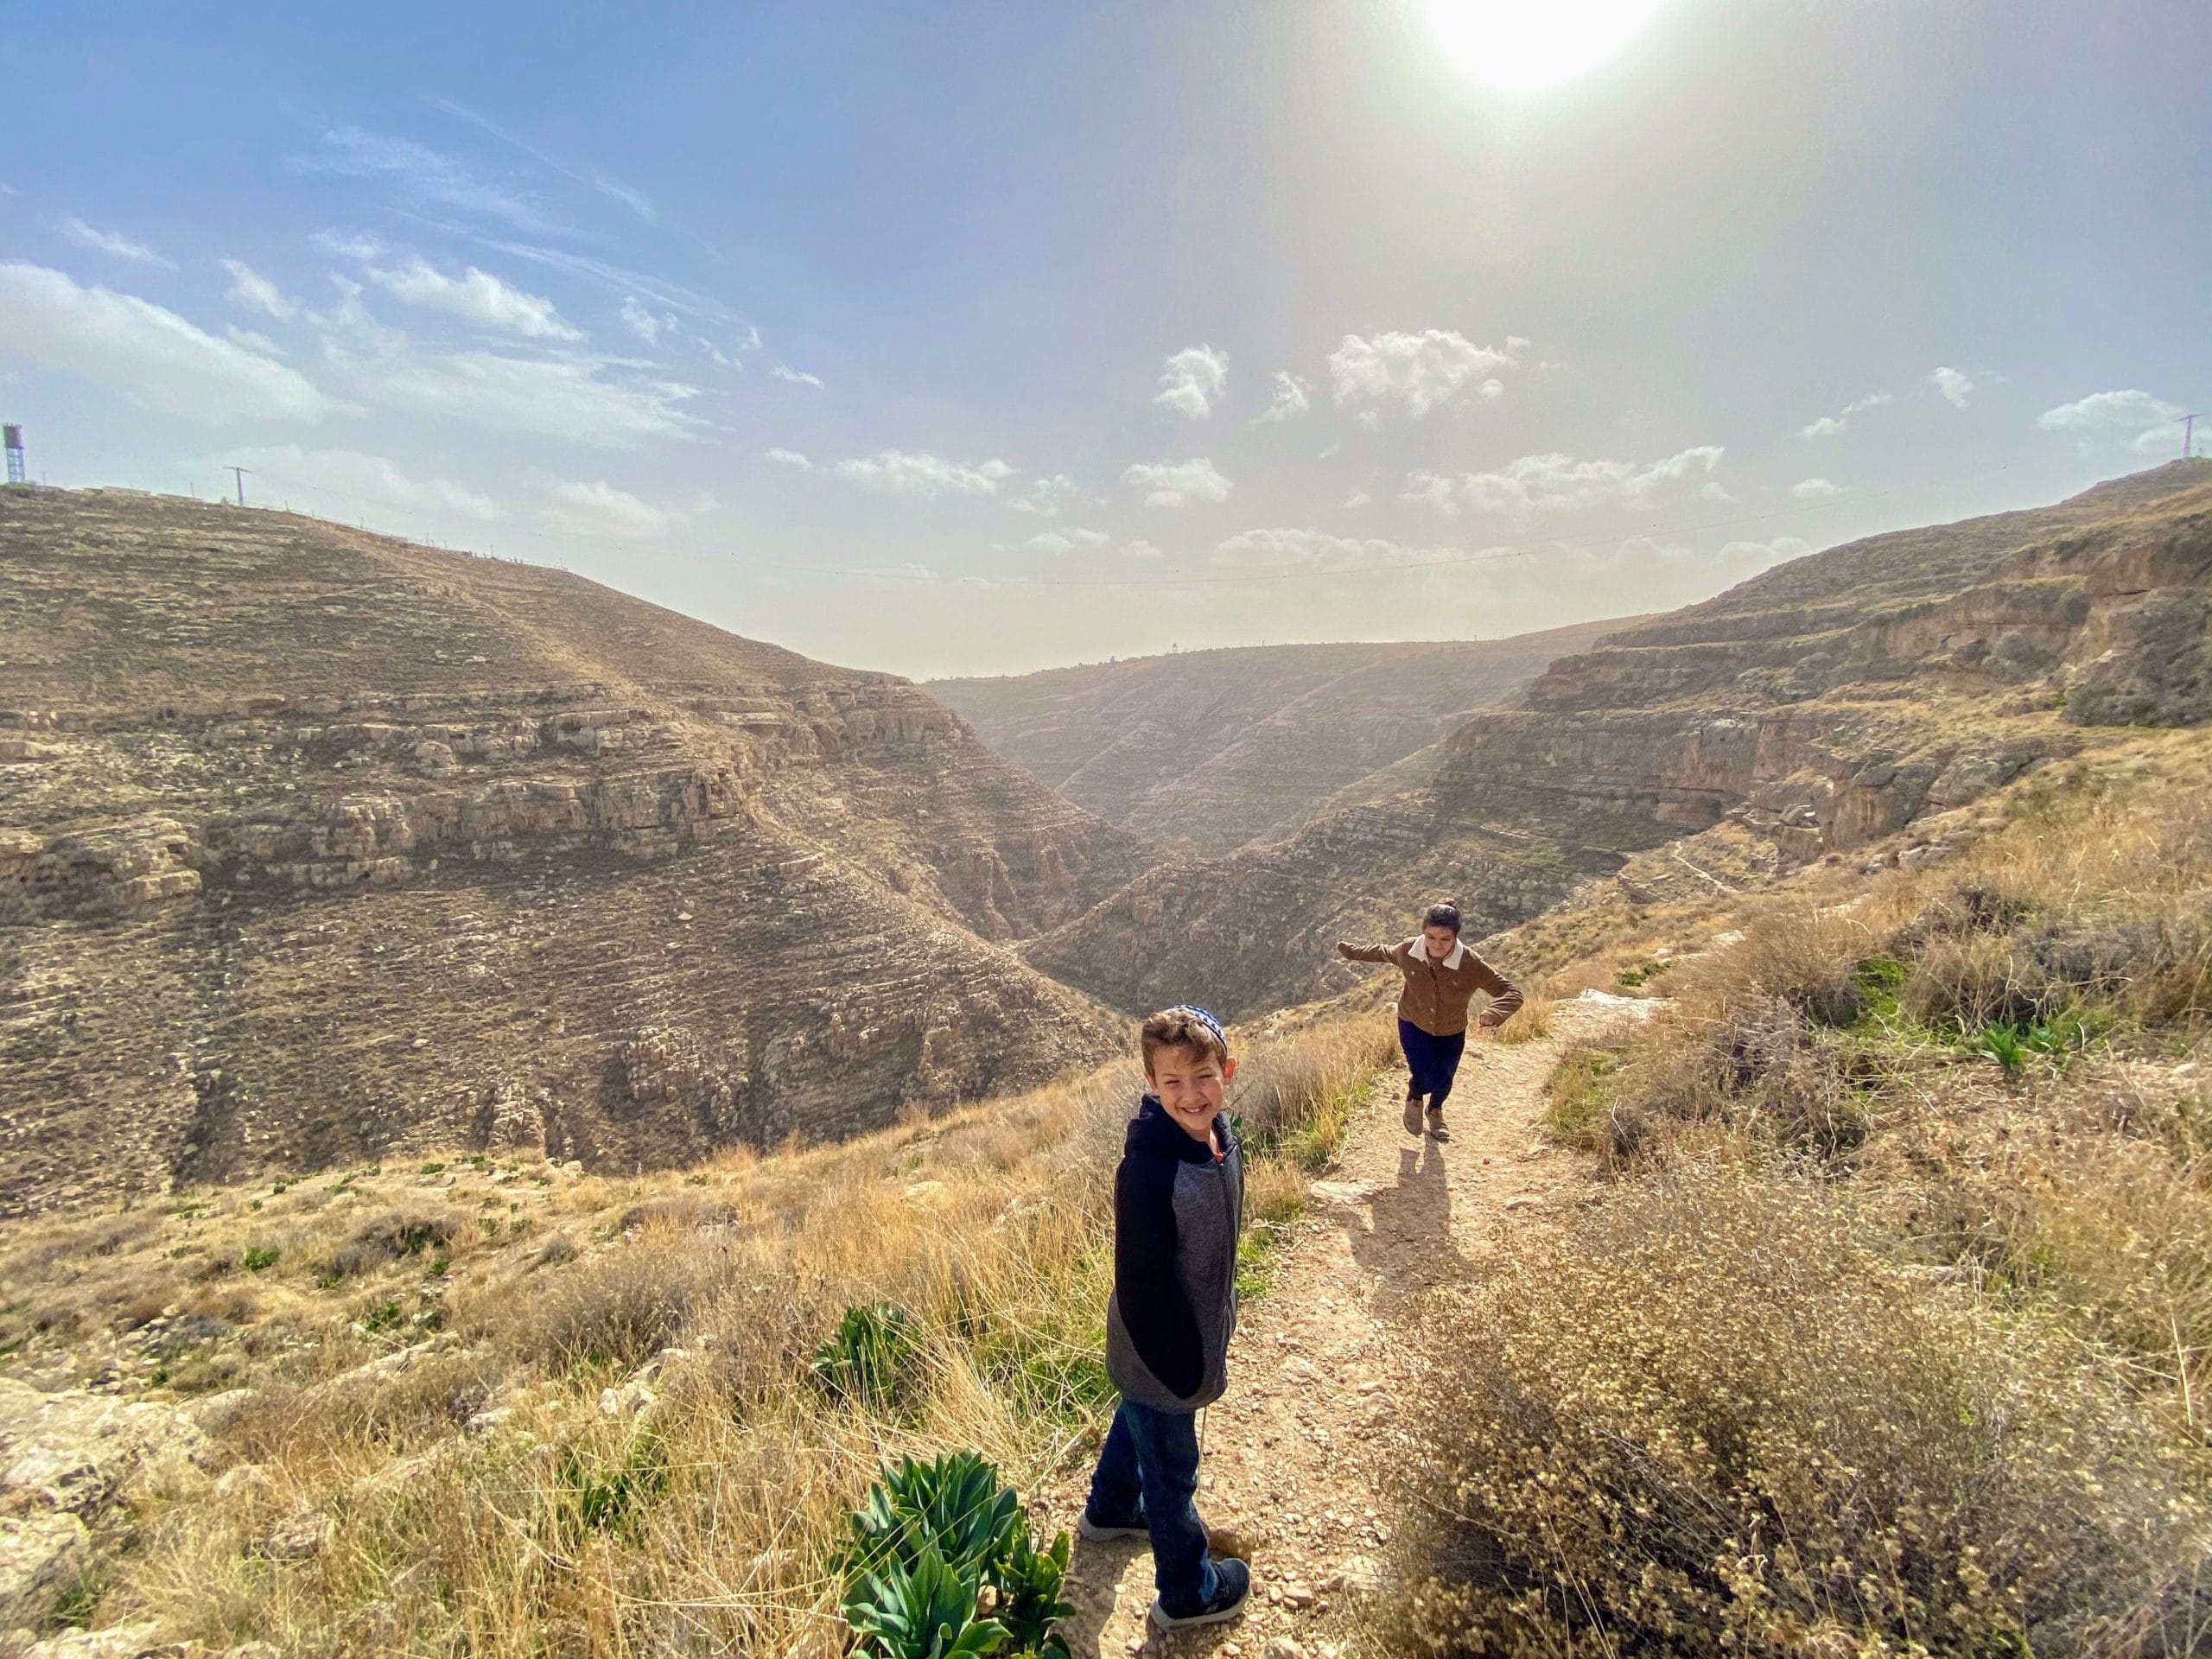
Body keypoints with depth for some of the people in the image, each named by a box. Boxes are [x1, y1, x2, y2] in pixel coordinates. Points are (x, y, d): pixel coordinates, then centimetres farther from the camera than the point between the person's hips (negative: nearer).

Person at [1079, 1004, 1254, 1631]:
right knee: (1171, 1470, 16)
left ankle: (1110, 1510, 59)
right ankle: (1188, 1594, 40)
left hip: (1198, 1337, 8)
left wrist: (1223, 1318, 14)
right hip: (1161, 1352, -8)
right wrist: (1184, 1367, -19)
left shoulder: (1221, 1139, -10)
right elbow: (1142, 1284, -27)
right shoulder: (1148, 1168, -35)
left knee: (1138, 1422, 32)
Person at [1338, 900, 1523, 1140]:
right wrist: (1354, 953, 11)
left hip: (1451, 1034, 1)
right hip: (1413, 1026, 0)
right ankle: (1414, 1099, 25)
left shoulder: (1471, 964, -32)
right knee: (1426, 1079, -15)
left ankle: (1435, 1112, 57)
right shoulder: (1408, 951, -23)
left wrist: (1493, 1015, -50)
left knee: (1443, 1081, 19)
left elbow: (1511, 994, -30)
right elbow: (1385, 952, 1)